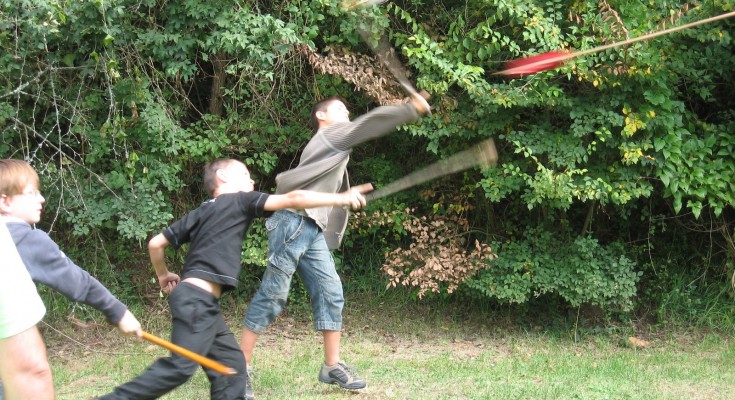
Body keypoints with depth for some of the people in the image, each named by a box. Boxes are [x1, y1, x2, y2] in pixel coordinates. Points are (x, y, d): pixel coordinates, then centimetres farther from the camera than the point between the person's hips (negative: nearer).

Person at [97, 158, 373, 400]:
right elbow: (293, 200, -3)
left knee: (230, 365, 7)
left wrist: (163, 275, 36)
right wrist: (342, 199, 0)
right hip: (197, 297, -9)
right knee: (180, 367, -17)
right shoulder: (240, 201, 4)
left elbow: (156, 243, 20)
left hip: (202, 301, 9)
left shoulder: (199, 213, 23)